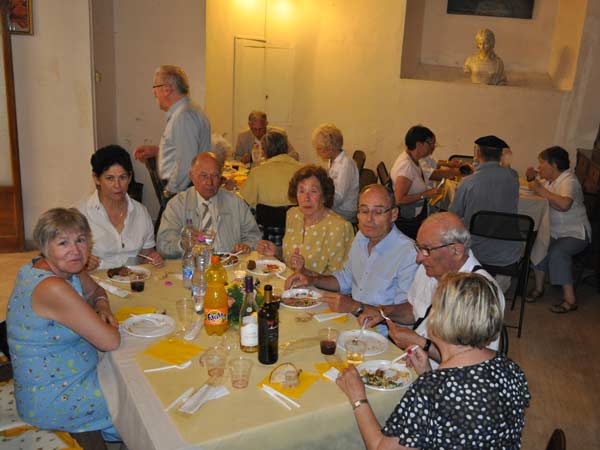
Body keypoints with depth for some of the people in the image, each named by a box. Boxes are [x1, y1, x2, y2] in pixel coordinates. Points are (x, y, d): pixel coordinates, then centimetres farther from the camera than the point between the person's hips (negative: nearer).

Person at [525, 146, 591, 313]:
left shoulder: (569, 181, -18)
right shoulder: (550, 180, 8)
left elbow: (564, 204, -37)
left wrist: (541, 190, -28)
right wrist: (531, 179, 5)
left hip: (575, 233, -7)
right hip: (555, 232, 7)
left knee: (557, 252, -30)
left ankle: (570, 300, -21)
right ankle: (539, 288, -6)